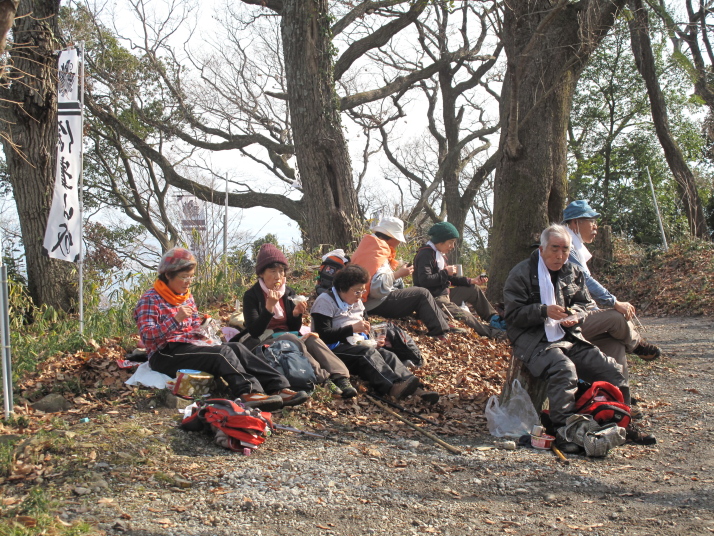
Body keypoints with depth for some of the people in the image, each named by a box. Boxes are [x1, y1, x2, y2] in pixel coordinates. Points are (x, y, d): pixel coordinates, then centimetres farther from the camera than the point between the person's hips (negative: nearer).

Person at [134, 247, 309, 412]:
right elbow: (147, 336, -16)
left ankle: (278, 387, -35)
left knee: (235, 348, -20)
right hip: (167, 355, -7)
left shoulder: (187, 296, 19)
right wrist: (175, 320, -28)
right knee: (223, 353, -29)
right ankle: (248, 393, -51)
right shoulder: (149, 300, -5)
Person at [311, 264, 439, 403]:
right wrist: (352, 329, -21)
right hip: (335, 349, -7)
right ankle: (393, 387, -57)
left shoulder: (357, 303, 20)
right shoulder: (325, 301, -6)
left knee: (387, 355, -19)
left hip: (358, 345, 7)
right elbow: (323, 336, -16)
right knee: (367, 352, -33)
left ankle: (415, 390, -41)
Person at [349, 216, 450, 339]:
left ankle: (444, 324, 16)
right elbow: (378, 288, -30)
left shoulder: (368, 245, 12)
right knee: (422, 294, -8)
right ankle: (440, 335, -7)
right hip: (377, 304, -11)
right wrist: (398, 274, -20)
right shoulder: (378, 255, -19)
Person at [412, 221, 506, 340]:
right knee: (464, 316, -24)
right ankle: (491, 333, -20)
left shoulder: (439, 255, 16)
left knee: (473, 290, 17)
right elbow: (425, 280, -28)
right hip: (433, 299, -11)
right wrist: (446, 272, -19)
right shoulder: (425, 255, -16)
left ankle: (494, 319, 20)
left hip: (444, 294, 11)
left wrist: (471, 281, 10)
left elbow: (449, 279, 19)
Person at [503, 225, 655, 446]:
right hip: (534, 341, -6)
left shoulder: (573, 272, 15)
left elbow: (584, 303, 21)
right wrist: (544, 311, -23)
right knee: (565, 369, -35)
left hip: (570, 338, 6)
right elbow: (513, 314, -9)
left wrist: (575, 314, -3)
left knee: (611, 369, -6)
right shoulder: (521, 274, -4)